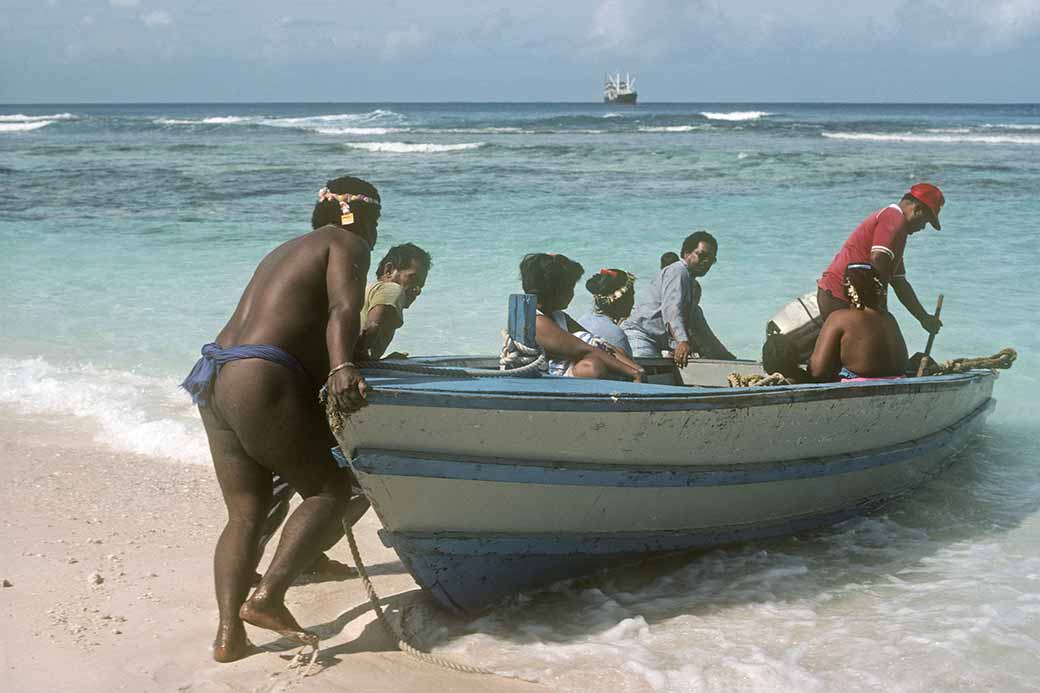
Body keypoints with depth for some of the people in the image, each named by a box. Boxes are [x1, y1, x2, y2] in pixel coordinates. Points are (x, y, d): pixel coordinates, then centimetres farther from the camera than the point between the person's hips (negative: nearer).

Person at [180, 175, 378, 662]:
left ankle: (228, 633, 1)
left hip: (216, 382, 9)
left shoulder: (290, 250, 29)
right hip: (262, 383, -9)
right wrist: (341, 369, -31)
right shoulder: (348, 244, 3)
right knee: (332, 490, 1)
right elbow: (343, 310, -15)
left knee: (245, 513, 9)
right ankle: (268, 596, -11)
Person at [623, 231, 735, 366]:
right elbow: (671, 308, -24)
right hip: (638, 335, -10)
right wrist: (682, 341, -39)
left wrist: (728, 358, 27)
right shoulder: (677, 271, -7)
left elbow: (698, 326, 30)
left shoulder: (694, 286, 26)